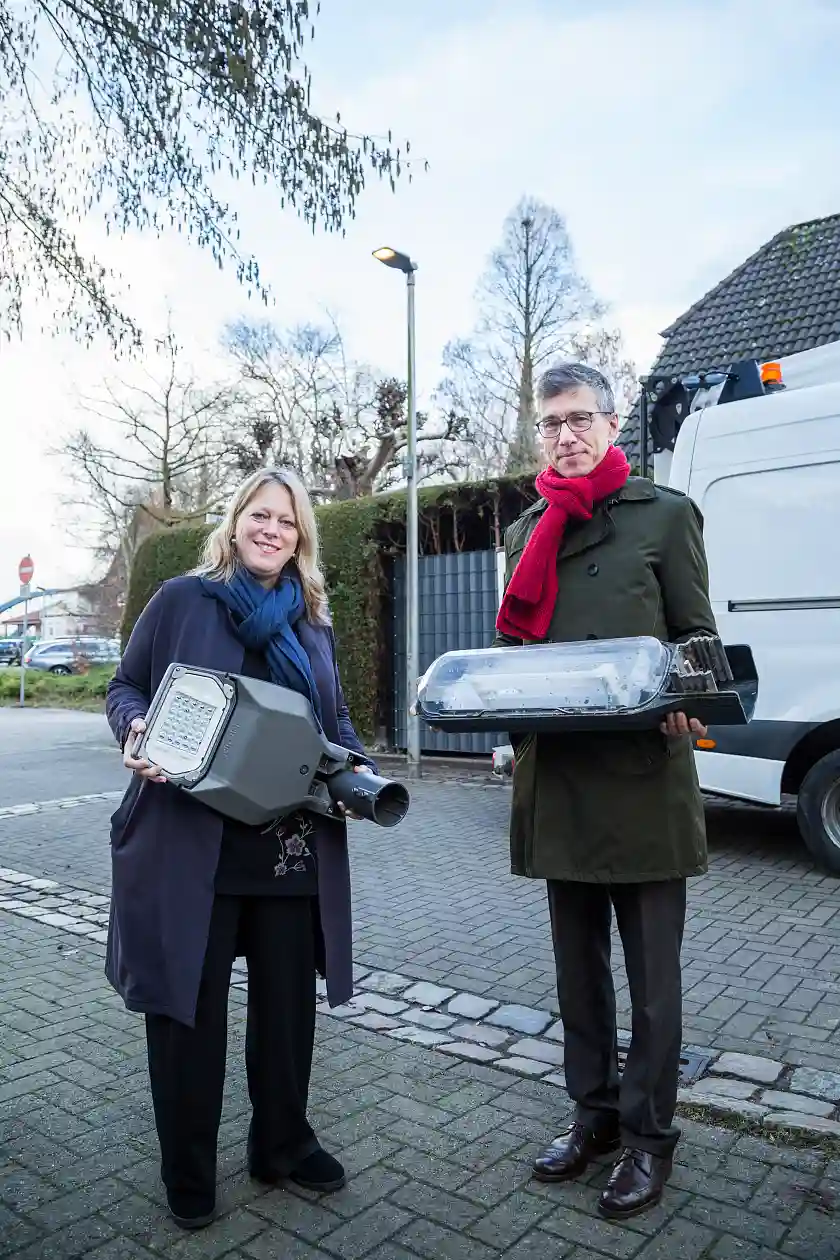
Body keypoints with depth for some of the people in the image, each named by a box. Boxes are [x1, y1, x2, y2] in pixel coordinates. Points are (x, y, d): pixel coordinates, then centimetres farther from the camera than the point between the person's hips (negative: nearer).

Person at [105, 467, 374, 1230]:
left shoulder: (315, 626, 13)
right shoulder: (181, 600, 1)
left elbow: (336, 722, 17)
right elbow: (127, 687, 3)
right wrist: (135, 732, -18)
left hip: (294, 848, 4)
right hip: (190, 843, -4)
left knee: (288, 998, 15)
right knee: (188, 1004, 8)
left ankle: (283, 1144, 37)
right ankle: (188, 1172, 29)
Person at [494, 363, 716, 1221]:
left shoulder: (666, 515, 1)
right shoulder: (527, 531, 12)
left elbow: (698, 636, -1)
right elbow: (513, 642, 14)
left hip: (643, 778, -4)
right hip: (557, 779, 4)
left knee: (651, 972, 9)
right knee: (578, 963, 17)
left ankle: (647, 1138, 28)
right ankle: (595, 1112, 36)